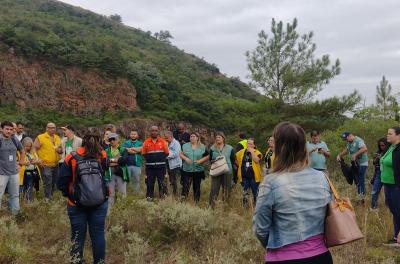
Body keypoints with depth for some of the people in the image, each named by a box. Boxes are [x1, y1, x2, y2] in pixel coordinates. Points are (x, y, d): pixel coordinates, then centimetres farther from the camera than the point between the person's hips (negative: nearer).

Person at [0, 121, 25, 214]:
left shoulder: (15, 140, 6)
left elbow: (22, 151, 23)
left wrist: (21, 162, 15)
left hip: (14, 173, 5)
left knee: (15, 195, 16)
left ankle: (15, 214, 29)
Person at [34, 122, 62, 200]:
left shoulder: (57, 138, 13)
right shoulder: (40, 137, -6)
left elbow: (61, 149, 21)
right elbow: (35, 150, -9)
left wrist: (60, 150, -3)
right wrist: (39, 160, -15)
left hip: (56, 165, 6)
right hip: (46, 165, -6)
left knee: (53, 183, 15)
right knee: (47, 183, -8)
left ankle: (50, 197, 29)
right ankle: (48, 198, -1)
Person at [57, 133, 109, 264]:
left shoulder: (71, 158, -8)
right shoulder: (103, 156, -4)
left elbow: (61, 183, -9)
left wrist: (68, 195, 7)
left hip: (77, 204, -1)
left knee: (77, 236, 10)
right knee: (98, 234, 10)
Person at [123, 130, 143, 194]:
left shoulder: (140, 143, 12)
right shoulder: (126, 143, 10)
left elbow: (140, 149, -10)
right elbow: (125, 150, -9)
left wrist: (131, 148, -5)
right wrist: (136, 150, -6)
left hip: (137, 165, 1)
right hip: (127, 164, -1)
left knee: (136, 180, 7)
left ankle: (136, 193, 17)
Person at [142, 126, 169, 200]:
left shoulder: (163, 142, 3)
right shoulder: (146, 142, 4)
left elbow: (167, 153, 6)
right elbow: (144, 154, 8)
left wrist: (161, 159, 1)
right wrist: (149, 160, 1)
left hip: (161, 166, 0)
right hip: (150, 166, 1)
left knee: (161, 182, 3)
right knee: (149, 182, 4)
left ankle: (163, 196, 12)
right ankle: (149, 197, 13)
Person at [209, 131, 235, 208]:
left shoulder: (230, 148, 5)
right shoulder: (212, 148, 8)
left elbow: (233, 160, 8)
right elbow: (210, 159, 12)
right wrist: (213, 161, -8)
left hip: (227, 172, 0)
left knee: (226, 190, 6)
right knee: (214, 190, -6)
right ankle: (211, 206, -1)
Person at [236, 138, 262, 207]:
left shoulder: (257, 152, -2)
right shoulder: (241, 152, 6)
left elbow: (257, 160, -20)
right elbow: (236, 158, 20)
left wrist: (251, 151, -18)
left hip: (253, 177, -3)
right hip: (244, 176, 3)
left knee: (255, 193, 6)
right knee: (245, 193, 11)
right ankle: (245, 207, 20)